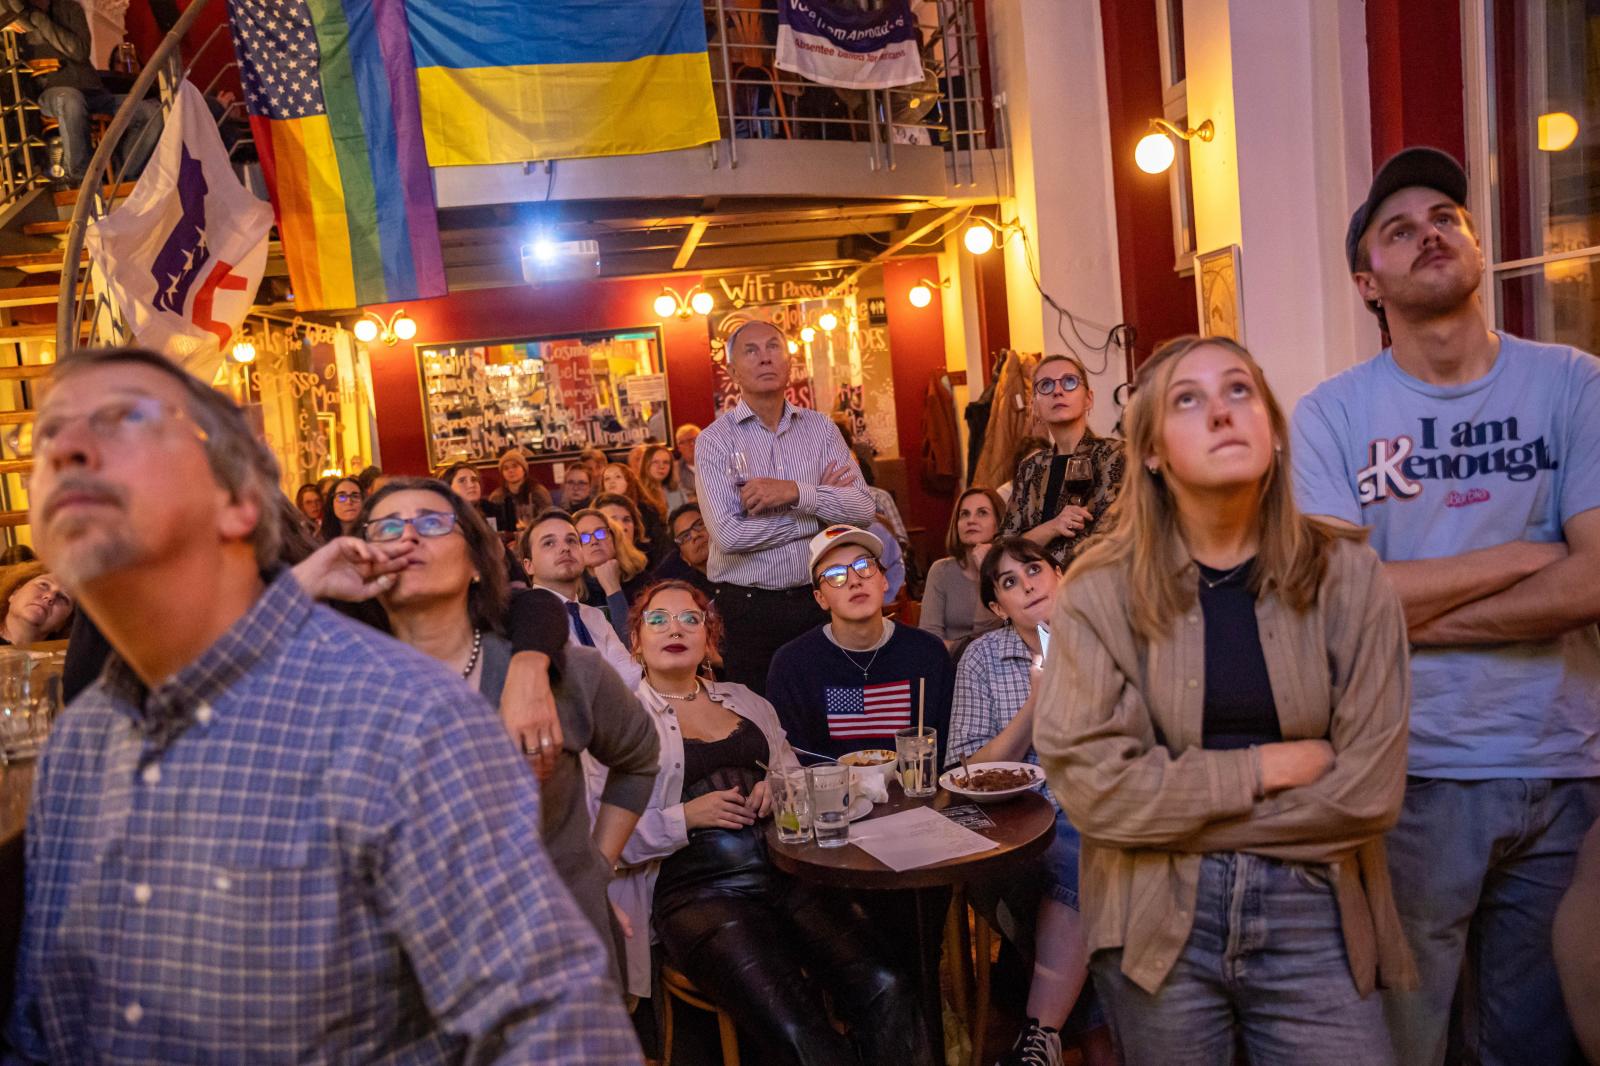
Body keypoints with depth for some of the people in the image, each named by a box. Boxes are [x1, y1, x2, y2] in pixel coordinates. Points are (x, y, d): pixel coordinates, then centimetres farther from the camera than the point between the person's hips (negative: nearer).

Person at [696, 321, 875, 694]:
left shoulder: (820, 427, 5)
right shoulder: (715, 440, -5)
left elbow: (863, 509, -4)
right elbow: (729, 535, -17)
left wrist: (797, 493, -20)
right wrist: (820, 506, -8)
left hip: (819, 602, 3)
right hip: (748, 608, -2)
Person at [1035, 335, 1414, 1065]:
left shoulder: (1349, 577, -5)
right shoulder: (1101, 590, -9)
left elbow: (1367, 790, -9)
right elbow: (1090, 783, -15)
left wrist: (1178, 814, -12)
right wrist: (1265, 767, -13)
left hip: (1312, 915, 1)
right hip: (1154, 919, -1)